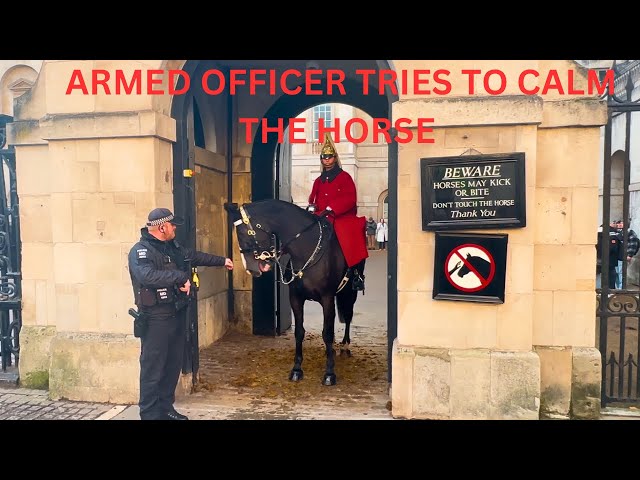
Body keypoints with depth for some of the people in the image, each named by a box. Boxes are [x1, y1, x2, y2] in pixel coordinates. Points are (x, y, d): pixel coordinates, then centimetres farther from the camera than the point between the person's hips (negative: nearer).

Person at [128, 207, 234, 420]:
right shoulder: (140, 251, -15)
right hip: (156, 319, -9)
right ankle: (150, 413, 12)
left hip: (177, 314, 9)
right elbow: (147, 275, -35)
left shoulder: (173, 246, 11)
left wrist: (222, 261, 34)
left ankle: (166, 408, 30)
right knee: (153, 367, 0)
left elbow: (195, 256, 27)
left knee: (173, 365, 16)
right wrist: (181, 277, -32)